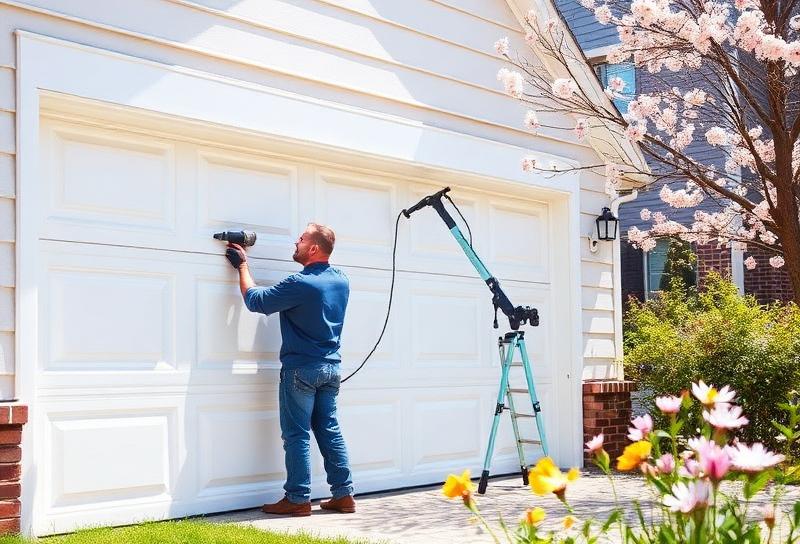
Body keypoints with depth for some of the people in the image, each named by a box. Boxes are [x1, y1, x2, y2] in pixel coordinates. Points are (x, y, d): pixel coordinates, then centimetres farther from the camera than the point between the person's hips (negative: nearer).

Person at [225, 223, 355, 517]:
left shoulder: (301, 283, -18)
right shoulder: (341, 280, 4)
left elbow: (255, 300, -10)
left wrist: (242, 266, 2)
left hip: (301, 368, -7)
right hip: (331, 367, 7)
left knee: (297, 434, -1)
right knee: (330, 430, 11)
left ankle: (298, 499, 3)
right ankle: (343, 494, 12)